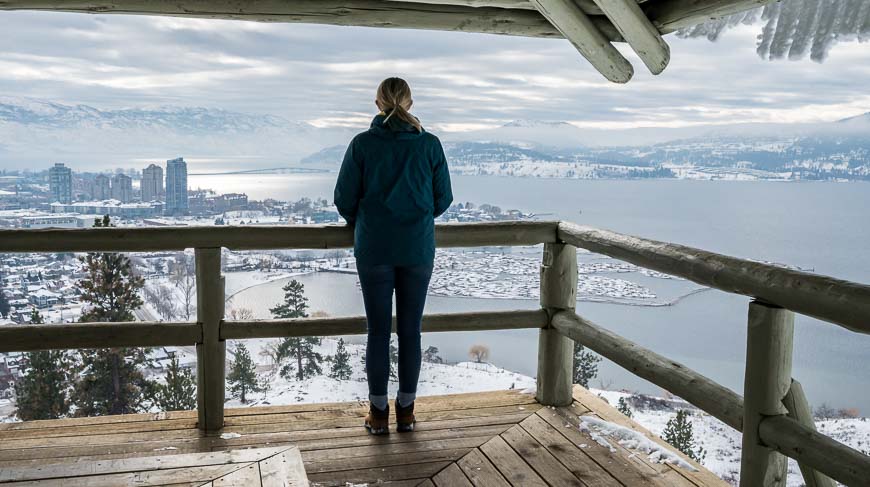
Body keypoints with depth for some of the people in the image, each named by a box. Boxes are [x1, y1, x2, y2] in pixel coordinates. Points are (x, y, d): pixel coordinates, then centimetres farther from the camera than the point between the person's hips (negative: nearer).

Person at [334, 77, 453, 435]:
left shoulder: (362, 144, -4)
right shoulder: (429, 144, -1)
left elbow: (345, 198, -2)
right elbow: (443, 198, 4)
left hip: (374, 249, -1)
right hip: (418, 249, 1)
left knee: (378, 331, 7)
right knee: (410, 330, 9)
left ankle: (379, 413, 14)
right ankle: (406, 411, 17)